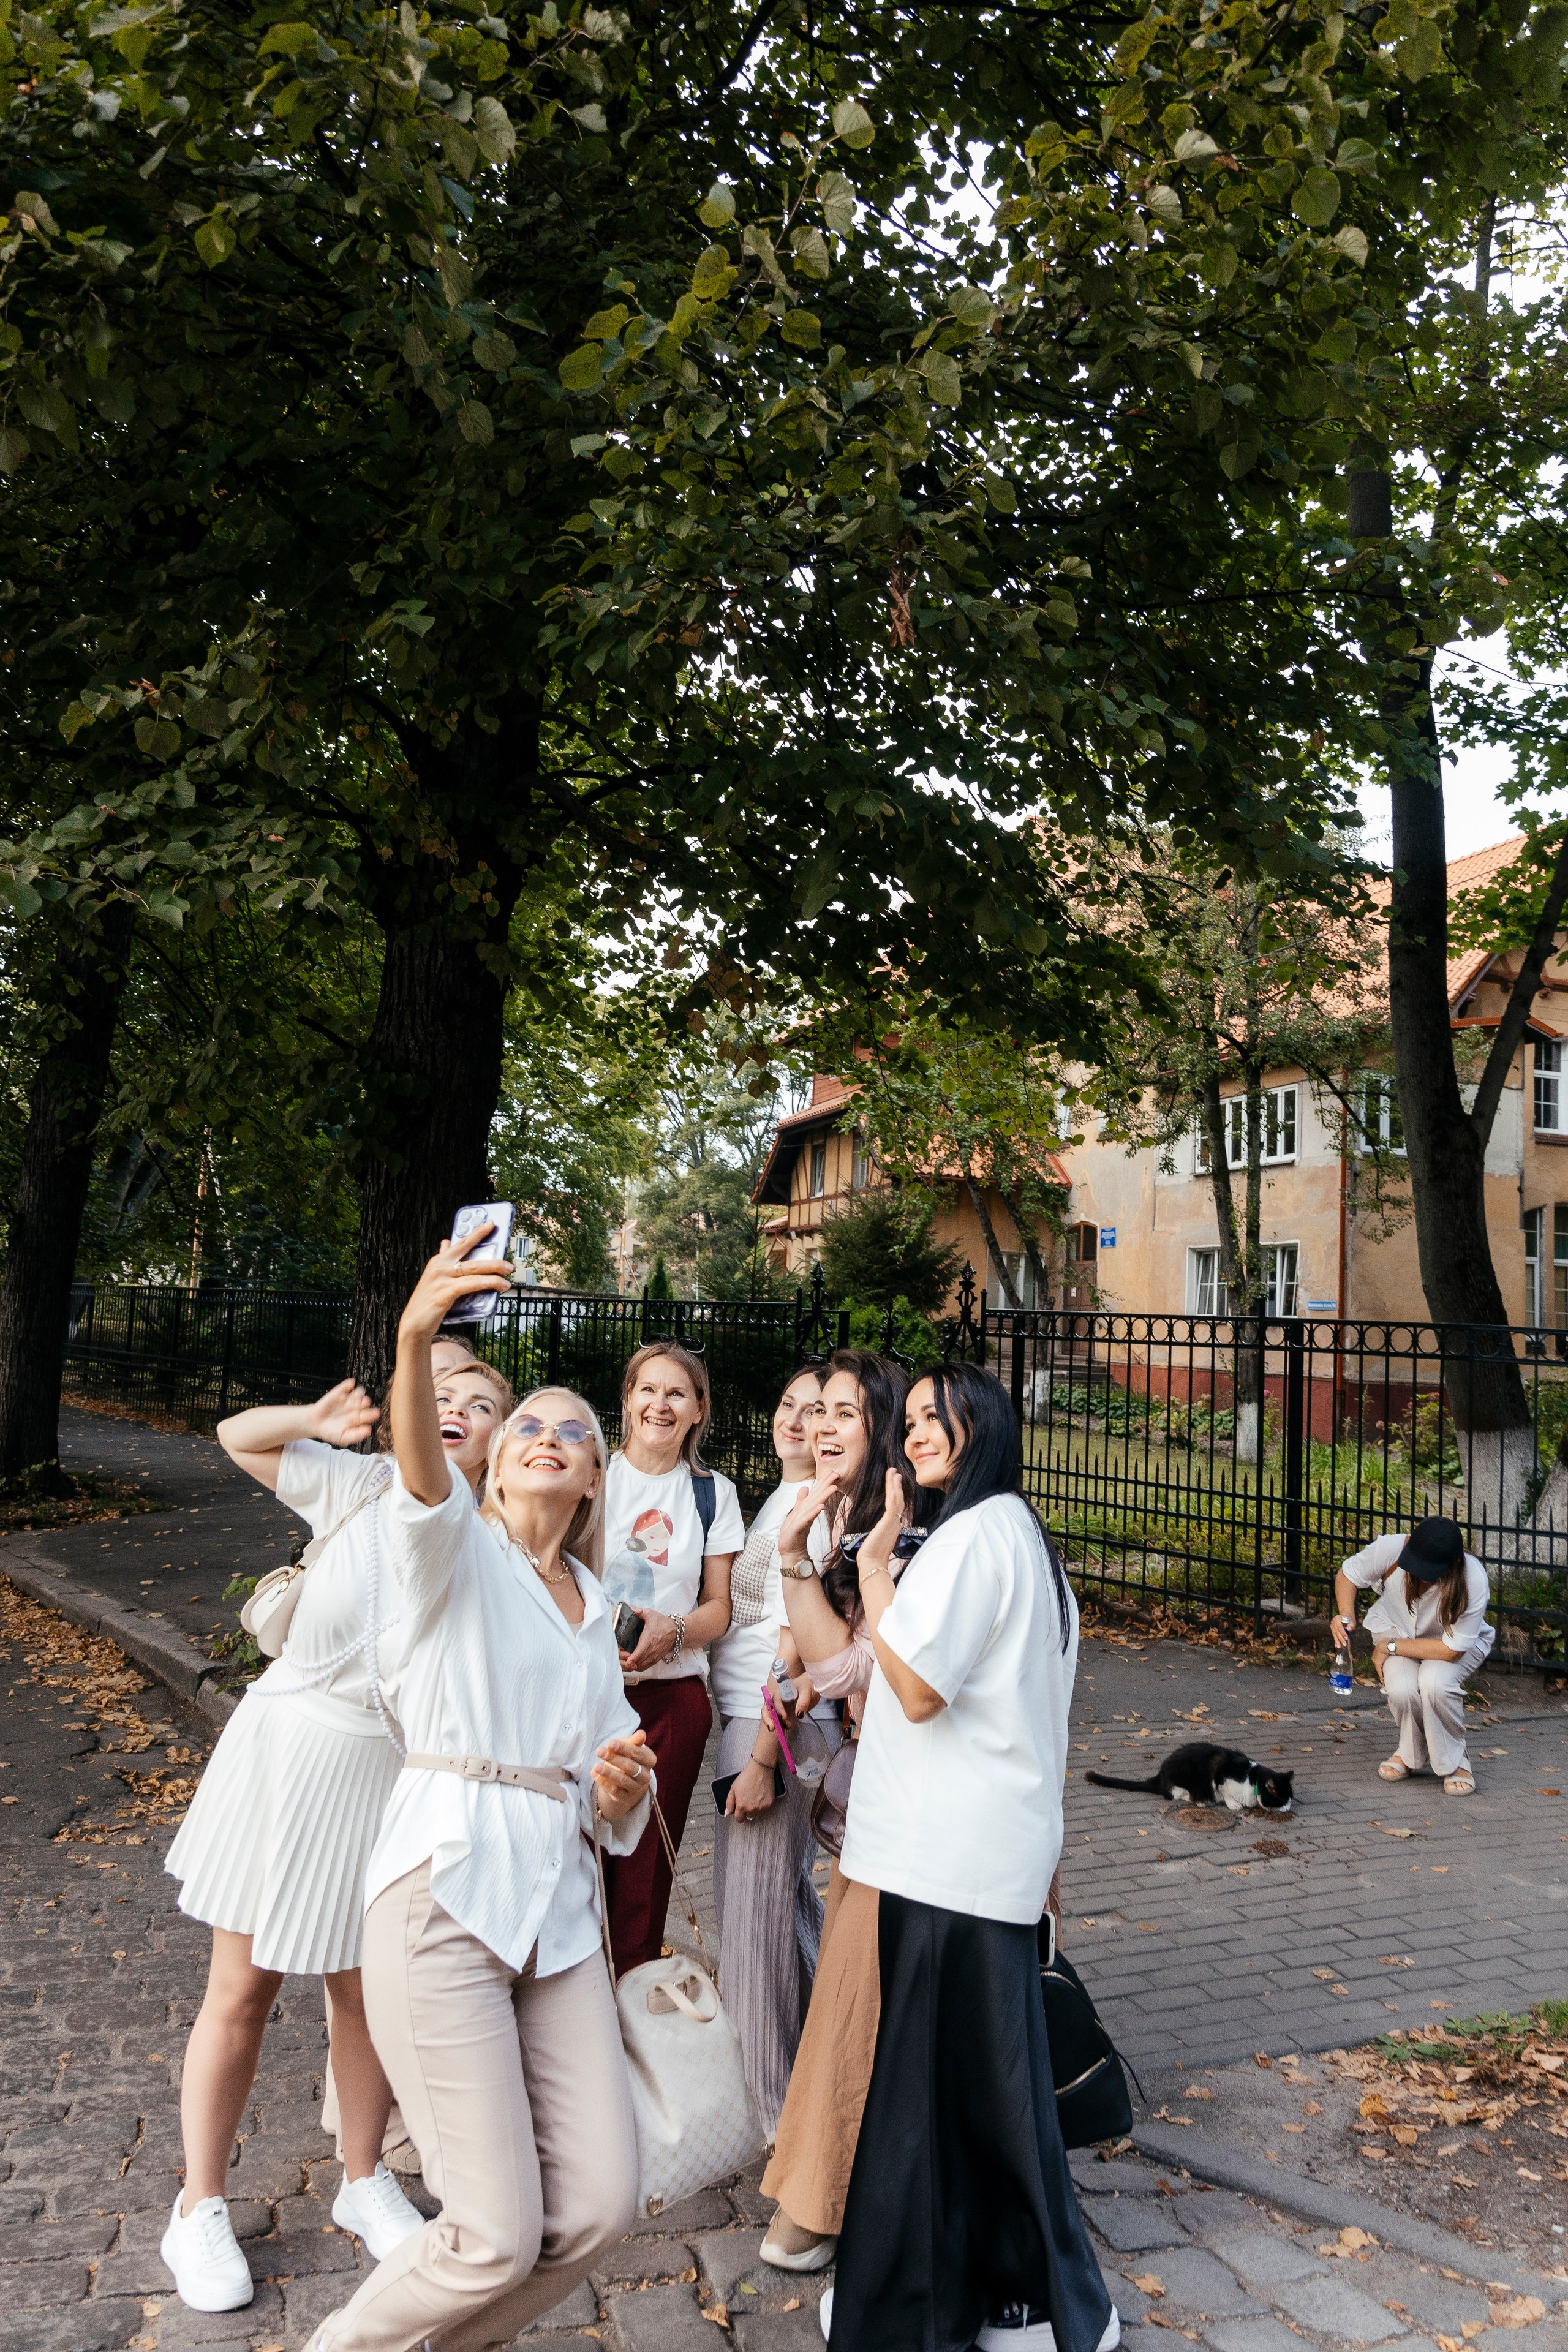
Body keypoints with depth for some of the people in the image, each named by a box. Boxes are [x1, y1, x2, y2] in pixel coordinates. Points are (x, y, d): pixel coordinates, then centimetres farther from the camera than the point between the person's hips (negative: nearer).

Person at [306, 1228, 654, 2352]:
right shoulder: (457, 1554, 1)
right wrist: (414, 1342, -45)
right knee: (499, 2238, -8)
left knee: (600, 2204, 2)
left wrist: (625, 1786, -4)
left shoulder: (594, 1608, 19)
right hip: (446, 1889, -6)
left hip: (559, 1901, 6)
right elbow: (424, 1479, -26)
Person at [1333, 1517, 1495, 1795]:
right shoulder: (1389, 1548, -31)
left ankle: (1454, 1761, -5)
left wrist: (1391, 1647, -25)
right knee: (1401, 1687, -29)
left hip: (1458, 1641, -2)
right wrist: (1346, 1616, -30)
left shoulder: (1473, 1581, -37)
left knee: (1435, 1682, -34)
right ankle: (1411, 1754, 5)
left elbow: (1452, 1649, -28)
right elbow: (1348, 1575, -10)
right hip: (1396, 1627, 2)